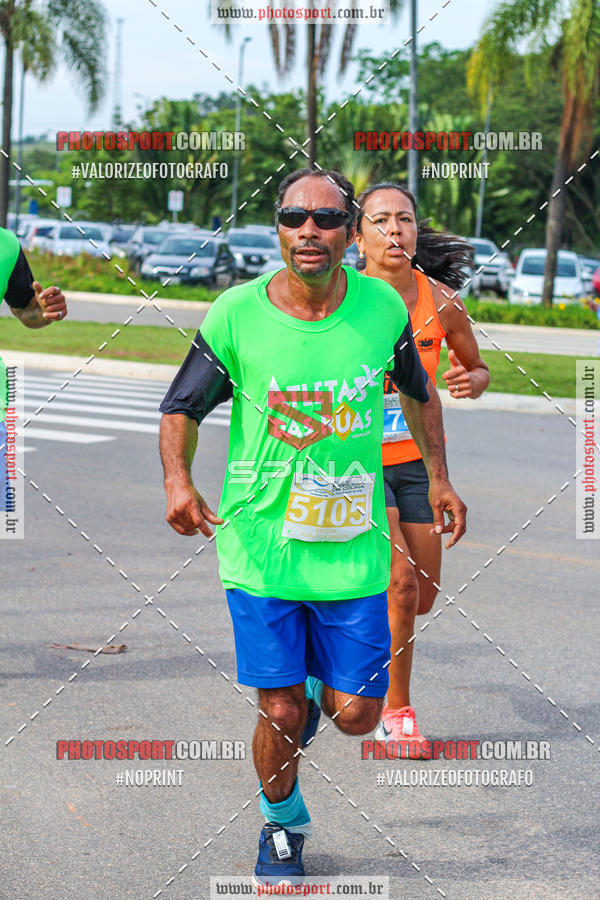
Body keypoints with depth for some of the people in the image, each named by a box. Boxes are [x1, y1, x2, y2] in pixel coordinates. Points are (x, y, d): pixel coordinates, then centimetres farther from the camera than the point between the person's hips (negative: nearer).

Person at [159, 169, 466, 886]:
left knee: (356, 714, 1)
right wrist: (178, 481, -17)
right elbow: (181, 408, 0)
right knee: (280, 716, 0)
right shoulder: (235, 315, -10)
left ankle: (317, 690, 38)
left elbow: (418, 392, 15)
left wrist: (439, 478, 18)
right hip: (260, 546, -1)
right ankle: (282, 825, 30)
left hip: (353, 546, 2)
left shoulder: (383, 308, -4)